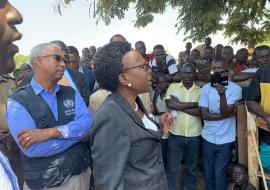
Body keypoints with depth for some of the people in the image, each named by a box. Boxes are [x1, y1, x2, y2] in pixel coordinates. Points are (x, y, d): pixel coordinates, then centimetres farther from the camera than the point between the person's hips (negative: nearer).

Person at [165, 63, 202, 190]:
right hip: (175, 134, -1)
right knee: (172, 169, 9)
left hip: (194, 136, 1)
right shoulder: (173, 87, 0)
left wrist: (179, 105, -13)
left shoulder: (200, 91, 1)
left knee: (191, 168, 20)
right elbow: (169, 104, -16)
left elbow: (201, 112, -11)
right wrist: (193, 104, -14)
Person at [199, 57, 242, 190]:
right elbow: (204, 114, -6)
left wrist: (222, 95, -31)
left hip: (226, 139, -2)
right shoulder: (206, 88, -1)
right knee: (208, 172, 15)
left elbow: (226, 112, -17)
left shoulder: (235, 88, -8)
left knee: (219, 173, 7)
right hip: (208, 137, 3)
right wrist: (223, 115, -14)